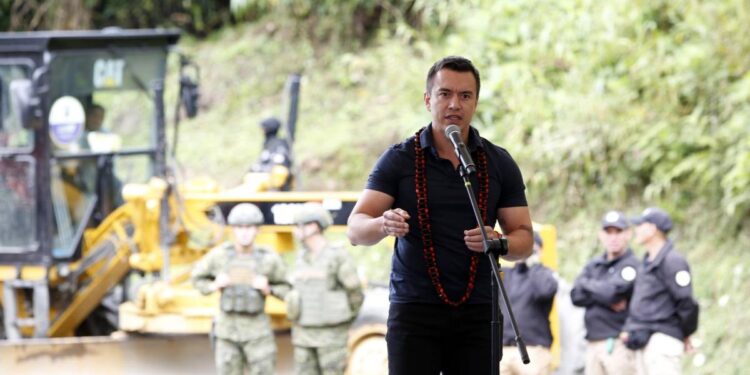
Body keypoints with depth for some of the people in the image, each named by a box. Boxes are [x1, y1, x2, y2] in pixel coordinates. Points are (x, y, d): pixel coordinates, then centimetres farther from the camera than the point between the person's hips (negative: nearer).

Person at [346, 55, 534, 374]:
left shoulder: (499, 164, 7)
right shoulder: (399, 160, 0)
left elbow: (524, 239, 8)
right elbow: (356, 229, -6)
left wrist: (498, 242, -16)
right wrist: (384, 224, -29)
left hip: (477, 312, 2)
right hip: (414, 309, -2)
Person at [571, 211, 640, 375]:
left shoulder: (631, 265, -4)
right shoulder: (594, 265, 17)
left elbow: (613, 291, -18)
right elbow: (576, 295, 4)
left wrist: (587, 284, 1)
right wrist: (607, 299, -10)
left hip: (618, 344, -7)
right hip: (593, 344, 7)